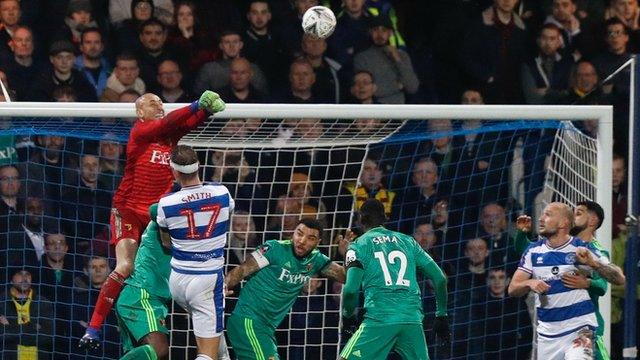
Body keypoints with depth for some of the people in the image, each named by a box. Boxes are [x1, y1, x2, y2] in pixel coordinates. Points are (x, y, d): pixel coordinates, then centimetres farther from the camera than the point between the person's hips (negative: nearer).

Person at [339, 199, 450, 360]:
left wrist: (347, 316, 12)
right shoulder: (408, 241, 19)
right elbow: (440, 278, 15)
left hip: (380, 318, -4)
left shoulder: (358, 245, 7)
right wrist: (441, 315, 24)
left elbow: (351, 289, -6)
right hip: (412, 319, 4)